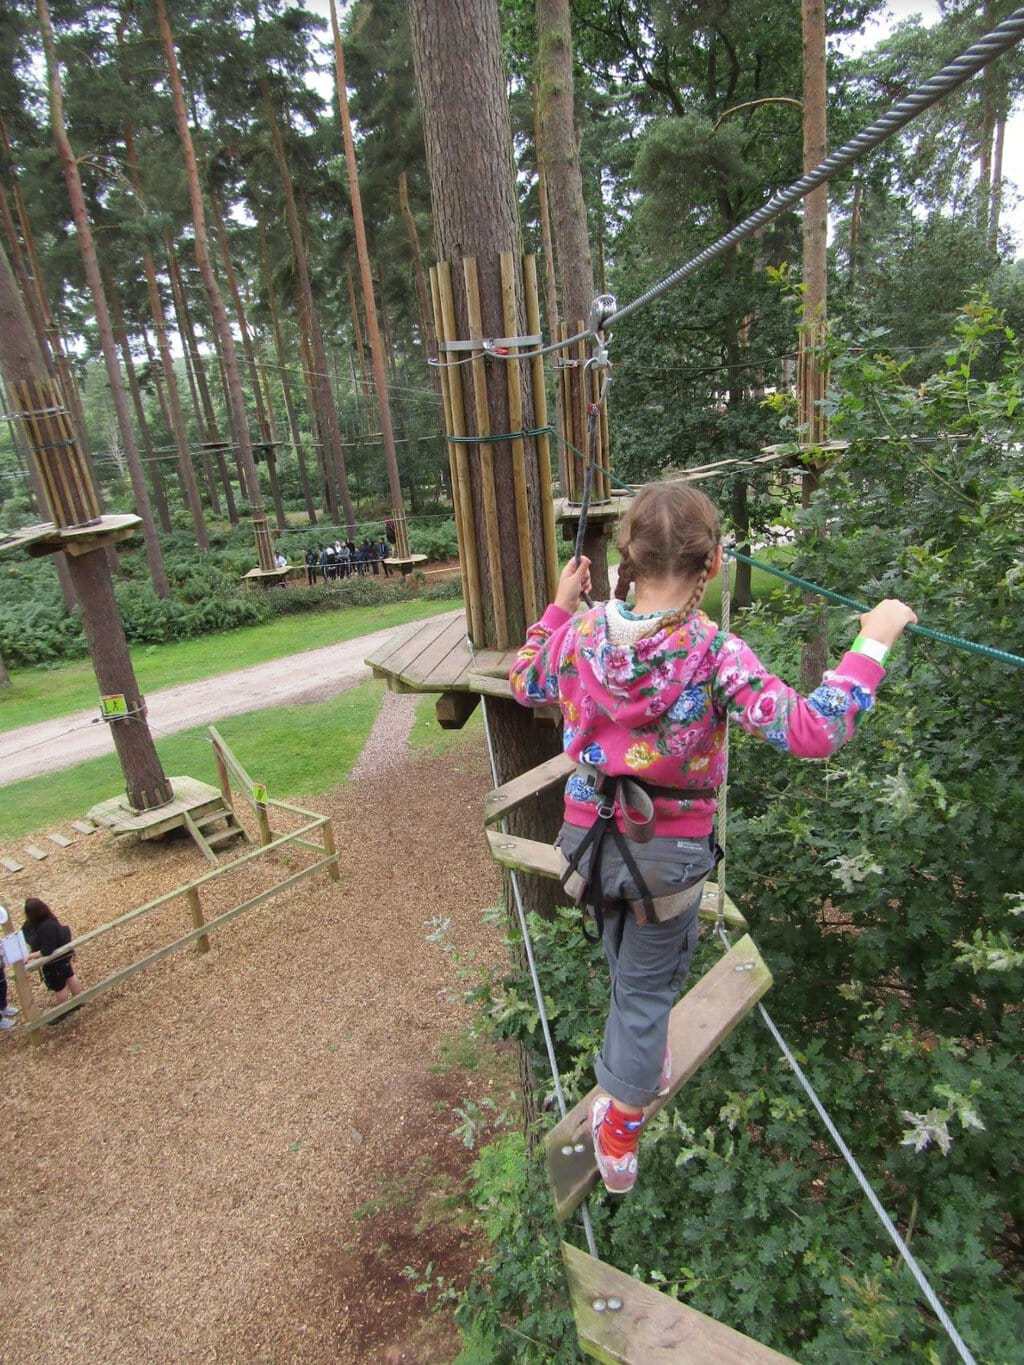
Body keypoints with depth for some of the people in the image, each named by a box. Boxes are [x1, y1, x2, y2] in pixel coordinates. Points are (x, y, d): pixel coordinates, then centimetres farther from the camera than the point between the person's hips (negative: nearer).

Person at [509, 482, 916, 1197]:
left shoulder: (582, 633, -11)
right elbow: (812, 732, -28)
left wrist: (559, 606, 15)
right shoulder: (713, 652, -24)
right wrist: (872, 643, -17)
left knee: (631, 968, 33)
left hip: (593, 835, 4)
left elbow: (525, 683, 8)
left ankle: (643, 1063, 61)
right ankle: (619, 1138, 40)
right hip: (668, 852, -4)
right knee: (646, 988, 19)